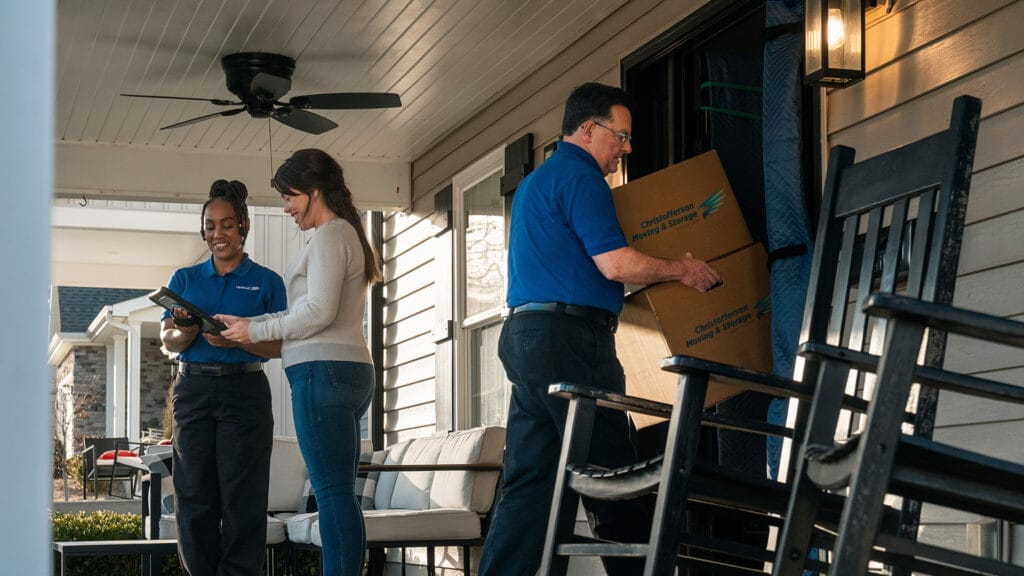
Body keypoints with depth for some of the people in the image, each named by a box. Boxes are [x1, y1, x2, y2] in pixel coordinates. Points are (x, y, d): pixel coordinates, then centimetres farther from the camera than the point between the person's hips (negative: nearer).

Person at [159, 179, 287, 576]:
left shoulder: (267, 282, 8)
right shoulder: (185, 279, 14)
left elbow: (279, 346, 1)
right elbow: (167, 340, 8)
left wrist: (236, 340, -17)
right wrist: (185, 333, -15)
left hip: (245, 390, -2)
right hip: (193, 389, 2)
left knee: (241, 496, -6)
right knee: (194, 495, 0)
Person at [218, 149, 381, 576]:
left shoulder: (330, 236, -6)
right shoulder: (347, 235, 25)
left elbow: (319, 311, -15)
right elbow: (304, 310, 23)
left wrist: (256, 331, -6)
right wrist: (245, 324, 15)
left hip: (322, 370, -10)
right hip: (350, 374, 10)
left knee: (333, 492, -13)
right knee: (338, 493, 7)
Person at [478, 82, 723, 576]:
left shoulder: (535, 182, 24)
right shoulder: (579, 177, -7)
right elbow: (616, 264, -17)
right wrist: (682, 271, -2)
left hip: (523, 333, 10)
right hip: (570, 336, -10)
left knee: (527, 481, 5)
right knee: (611, 476, -4)